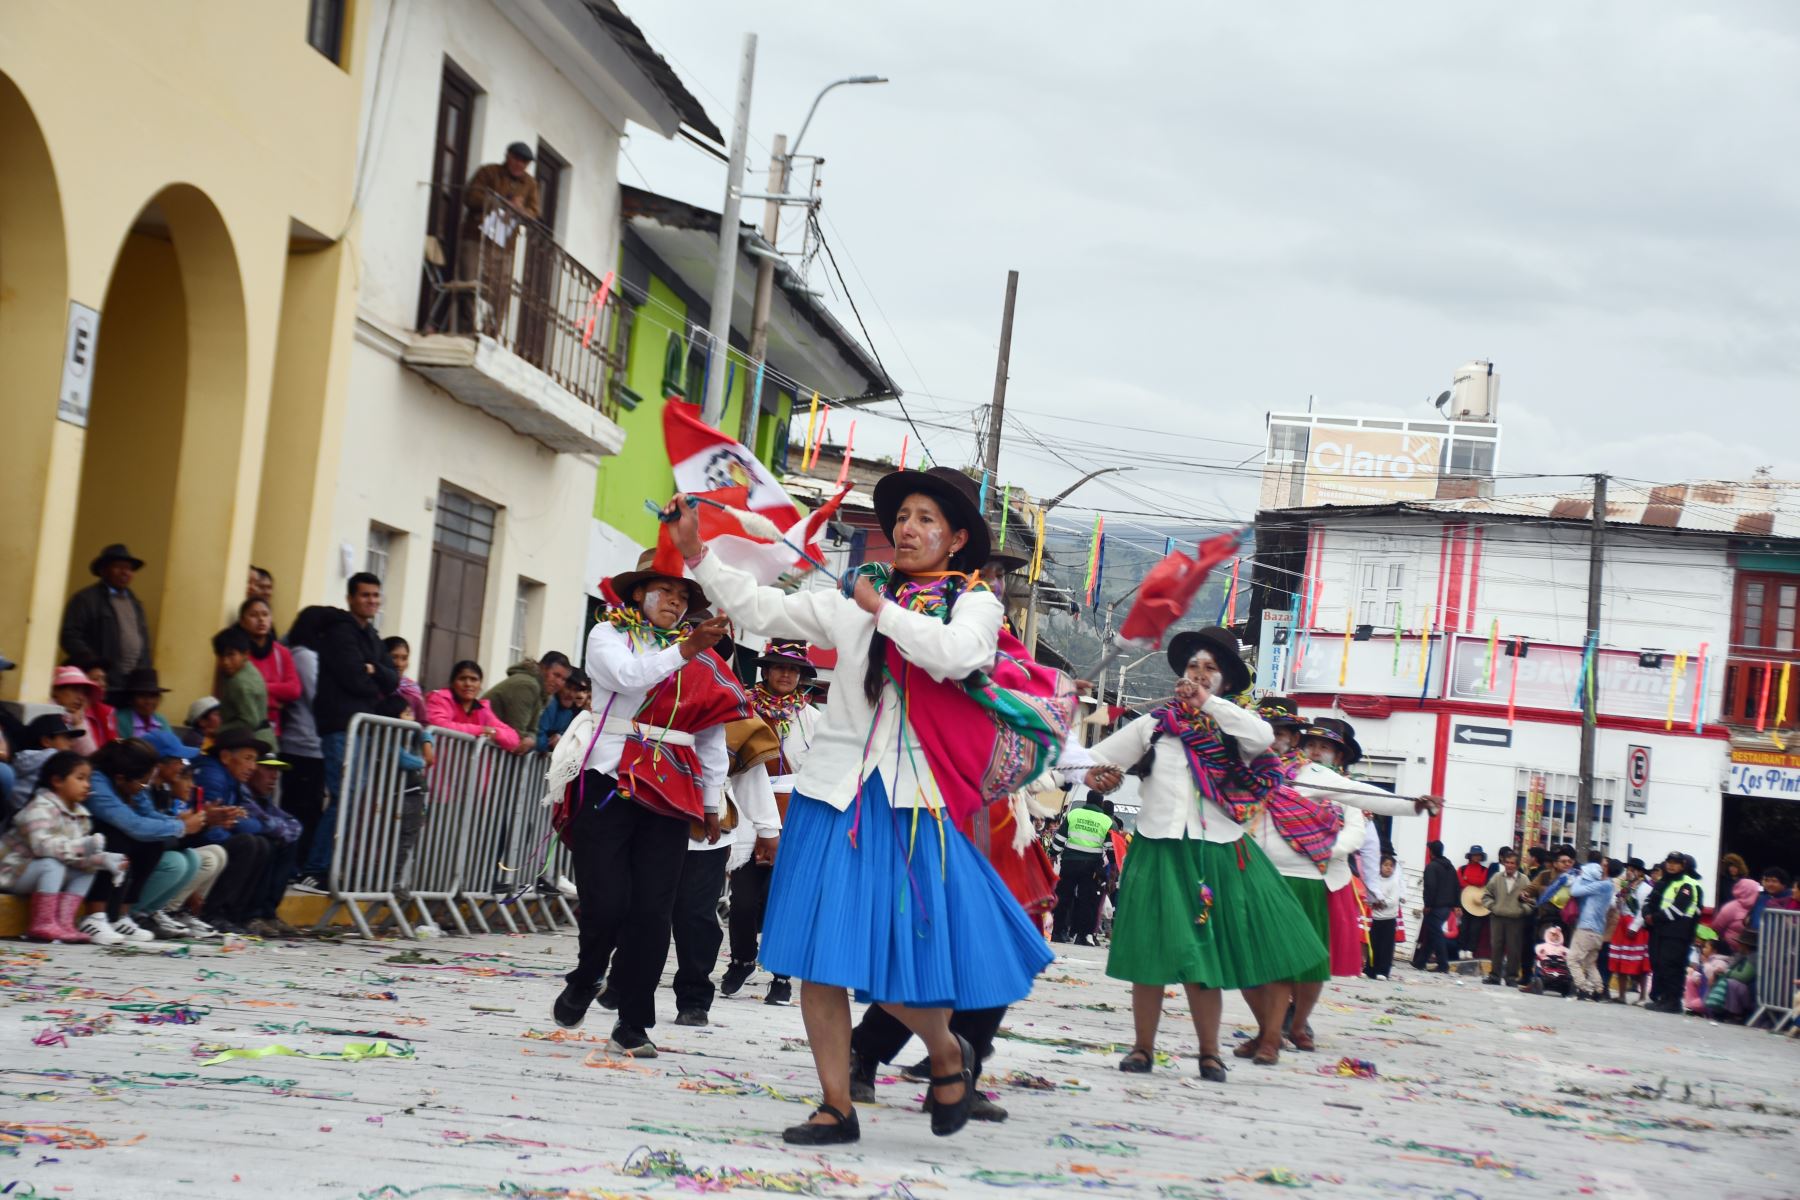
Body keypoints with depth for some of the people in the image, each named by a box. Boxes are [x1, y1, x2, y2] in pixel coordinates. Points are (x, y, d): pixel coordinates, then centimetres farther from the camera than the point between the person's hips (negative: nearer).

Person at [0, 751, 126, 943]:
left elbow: (77, 855, -5)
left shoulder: (80, 816, 2)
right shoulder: (41, 808, -23)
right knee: (52, 864, -32)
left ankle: (64, 921, -12)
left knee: (87, 871, -3)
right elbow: (42, 844, -40)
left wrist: (103, 859, -23)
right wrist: (84, 846, -45)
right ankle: (43, 924, -31)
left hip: (44, 872, 8)